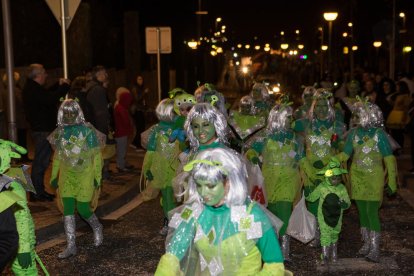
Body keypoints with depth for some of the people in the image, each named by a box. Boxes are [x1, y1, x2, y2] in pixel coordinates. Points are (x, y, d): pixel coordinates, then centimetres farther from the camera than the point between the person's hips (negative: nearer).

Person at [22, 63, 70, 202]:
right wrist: (64, 86, -17)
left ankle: (38, 191, 26)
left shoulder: (31, 87, 14)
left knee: (40, 161, 17)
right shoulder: (34, 89, -20)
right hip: (42, 130, -11)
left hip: (40, 129, 11)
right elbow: (51, 99, -29)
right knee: (41, 162, -6)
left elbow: (46, 95, 24)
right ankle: (37, 193, 0)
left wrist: (59, 85, 16)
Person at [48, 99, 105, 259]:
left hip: (85, 175, -4)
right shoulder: (60, 132, 5)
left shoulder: (87, 131, -9)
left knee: (83, 209, -3)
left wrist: (97, 177, -9)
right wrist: (54, 176, 16)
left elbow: (96, 155, -6)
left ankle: (97, 228, 30)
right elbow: (57, 155, 15)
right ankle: (71, 246, 9)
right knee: (68, 210, 1)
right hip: (67, 175, 4)